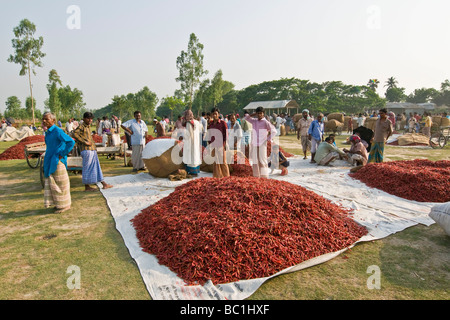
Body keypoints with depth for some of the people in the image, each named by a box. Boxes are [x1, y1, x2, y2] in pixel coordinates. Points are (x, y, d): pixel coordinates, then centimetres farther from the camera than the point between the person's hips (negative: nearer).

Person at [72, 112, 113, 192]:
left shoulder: (88, 127, 20)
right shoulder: (82, 126, -7)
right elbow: (75, 133, -22)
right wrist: (85, 142, -21)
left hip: (92, 150, 9)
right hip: (86, 150, -9)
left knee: (96, 167, 10)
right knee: (87, 168, -3)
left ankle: (104, 184, 14)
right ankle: (86, 187, 6)